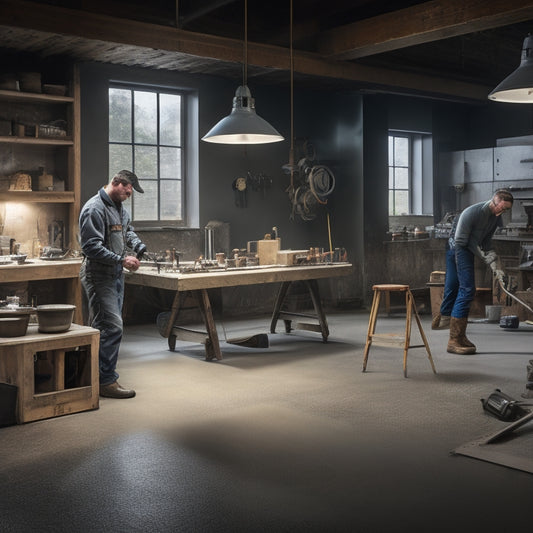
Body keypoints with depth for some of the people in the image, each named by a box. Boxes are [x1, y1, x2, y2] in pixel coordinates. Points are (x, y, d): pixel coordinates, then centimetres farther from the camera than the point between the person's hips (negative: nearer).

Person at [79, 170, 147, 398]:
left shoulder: (120, 208, 14)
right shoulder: (94, 209, -17)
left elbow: (127, 231, 29)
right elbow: (91, 247, -23)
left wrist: (138, 244, 8)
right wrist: (122, 260, -24)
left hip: (115, 275, 10)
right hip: (98, 275, -10)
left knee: (103, 327, 14)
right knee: (112, 326, -13)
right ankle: (106, 381, -7)